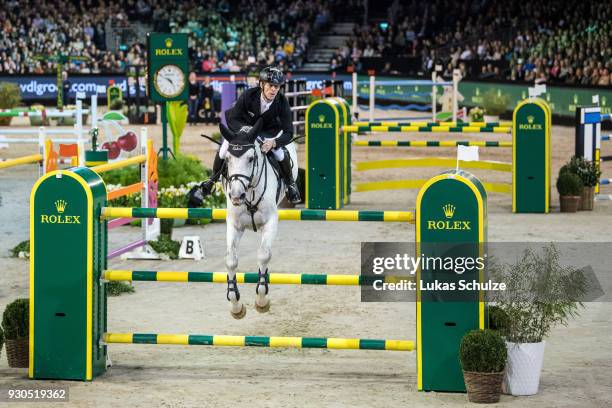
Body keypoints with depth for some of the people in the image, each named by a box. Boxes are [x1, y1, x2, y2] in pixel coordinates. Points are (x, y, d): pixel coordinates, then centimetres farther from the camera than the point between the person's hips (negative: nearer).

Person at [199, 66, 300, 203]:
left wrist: (273, 143, -48)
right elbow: (232, 119, -24)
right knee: (223, 150, -15)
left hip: (268, 131, 0)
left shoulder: (282, 102, -30)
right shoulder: (249, 95, -32)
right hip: (244, 127, 0)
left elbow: (288, 133, -29)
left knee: (281, 154, -23)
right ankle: (213, 179, 17)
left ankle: (290, 184, 7)